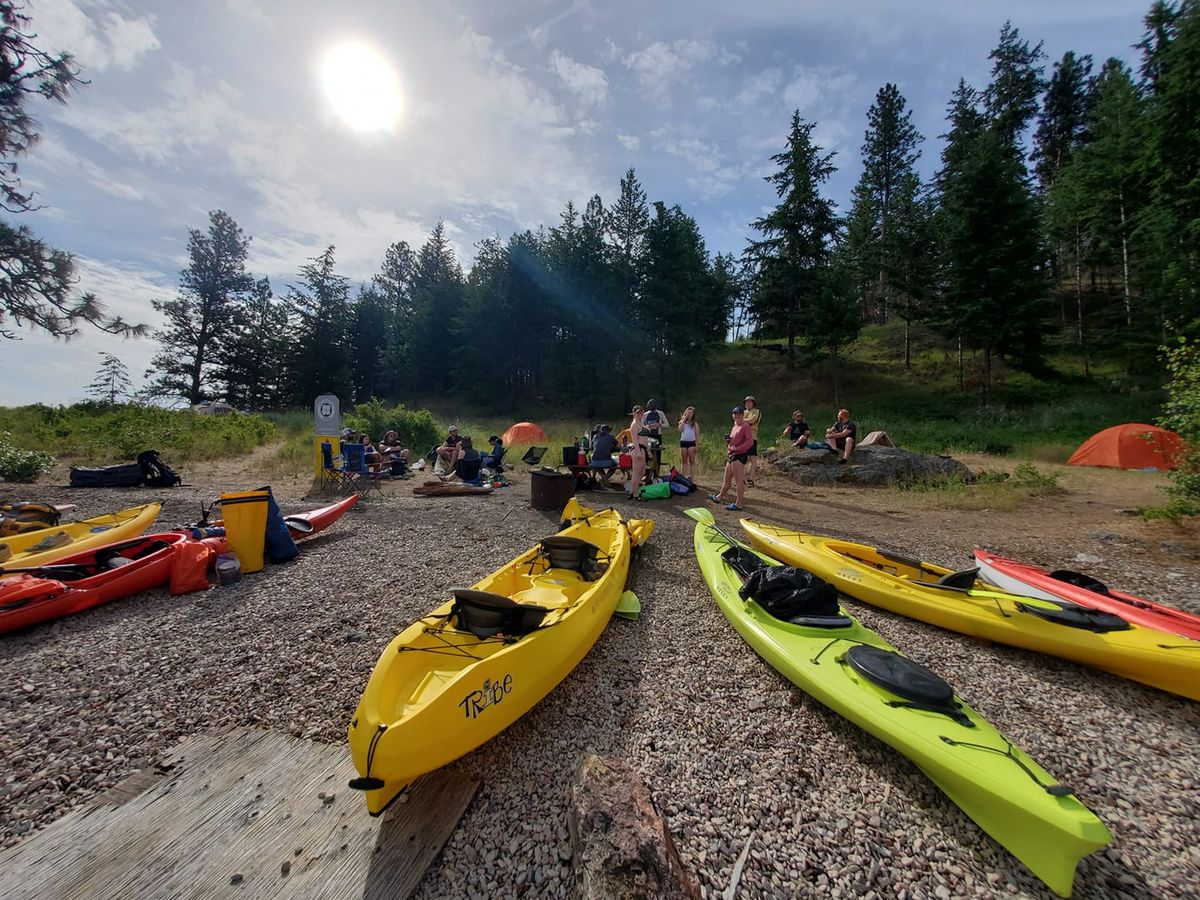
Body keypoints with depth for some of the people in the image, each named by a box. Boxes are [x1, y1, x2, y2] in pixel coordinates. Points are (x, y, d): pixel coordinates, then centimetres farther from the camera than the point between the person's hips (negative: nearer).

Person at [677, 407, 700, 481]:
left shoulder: (695, 424, 8)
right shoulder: (682, 422, 12)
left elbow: (697, 435, 4)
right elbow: (680, 429, -9)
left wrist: (696, 445, -6)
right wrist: (684, 419, -6)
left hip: (691, 442, -2)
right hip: (683, 442, 2)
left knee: (692, 461, -3)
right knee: (684, 461, 5)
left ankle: (692, 477, -3)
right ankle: (683, 477, 7)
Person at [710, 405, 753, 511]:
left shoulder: (745, 426, -8)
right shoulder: (734, 427, 19)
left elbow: (750, 441, -18)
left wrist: (737, 448, -22)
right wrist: (728, 439, 8)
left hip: (740, 455, -9)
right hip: (732, 455, 9)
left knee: (739, 480, -5)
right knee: (727, 479, 19)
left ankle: (738, 504, -1)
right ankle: (719, 497, 32)